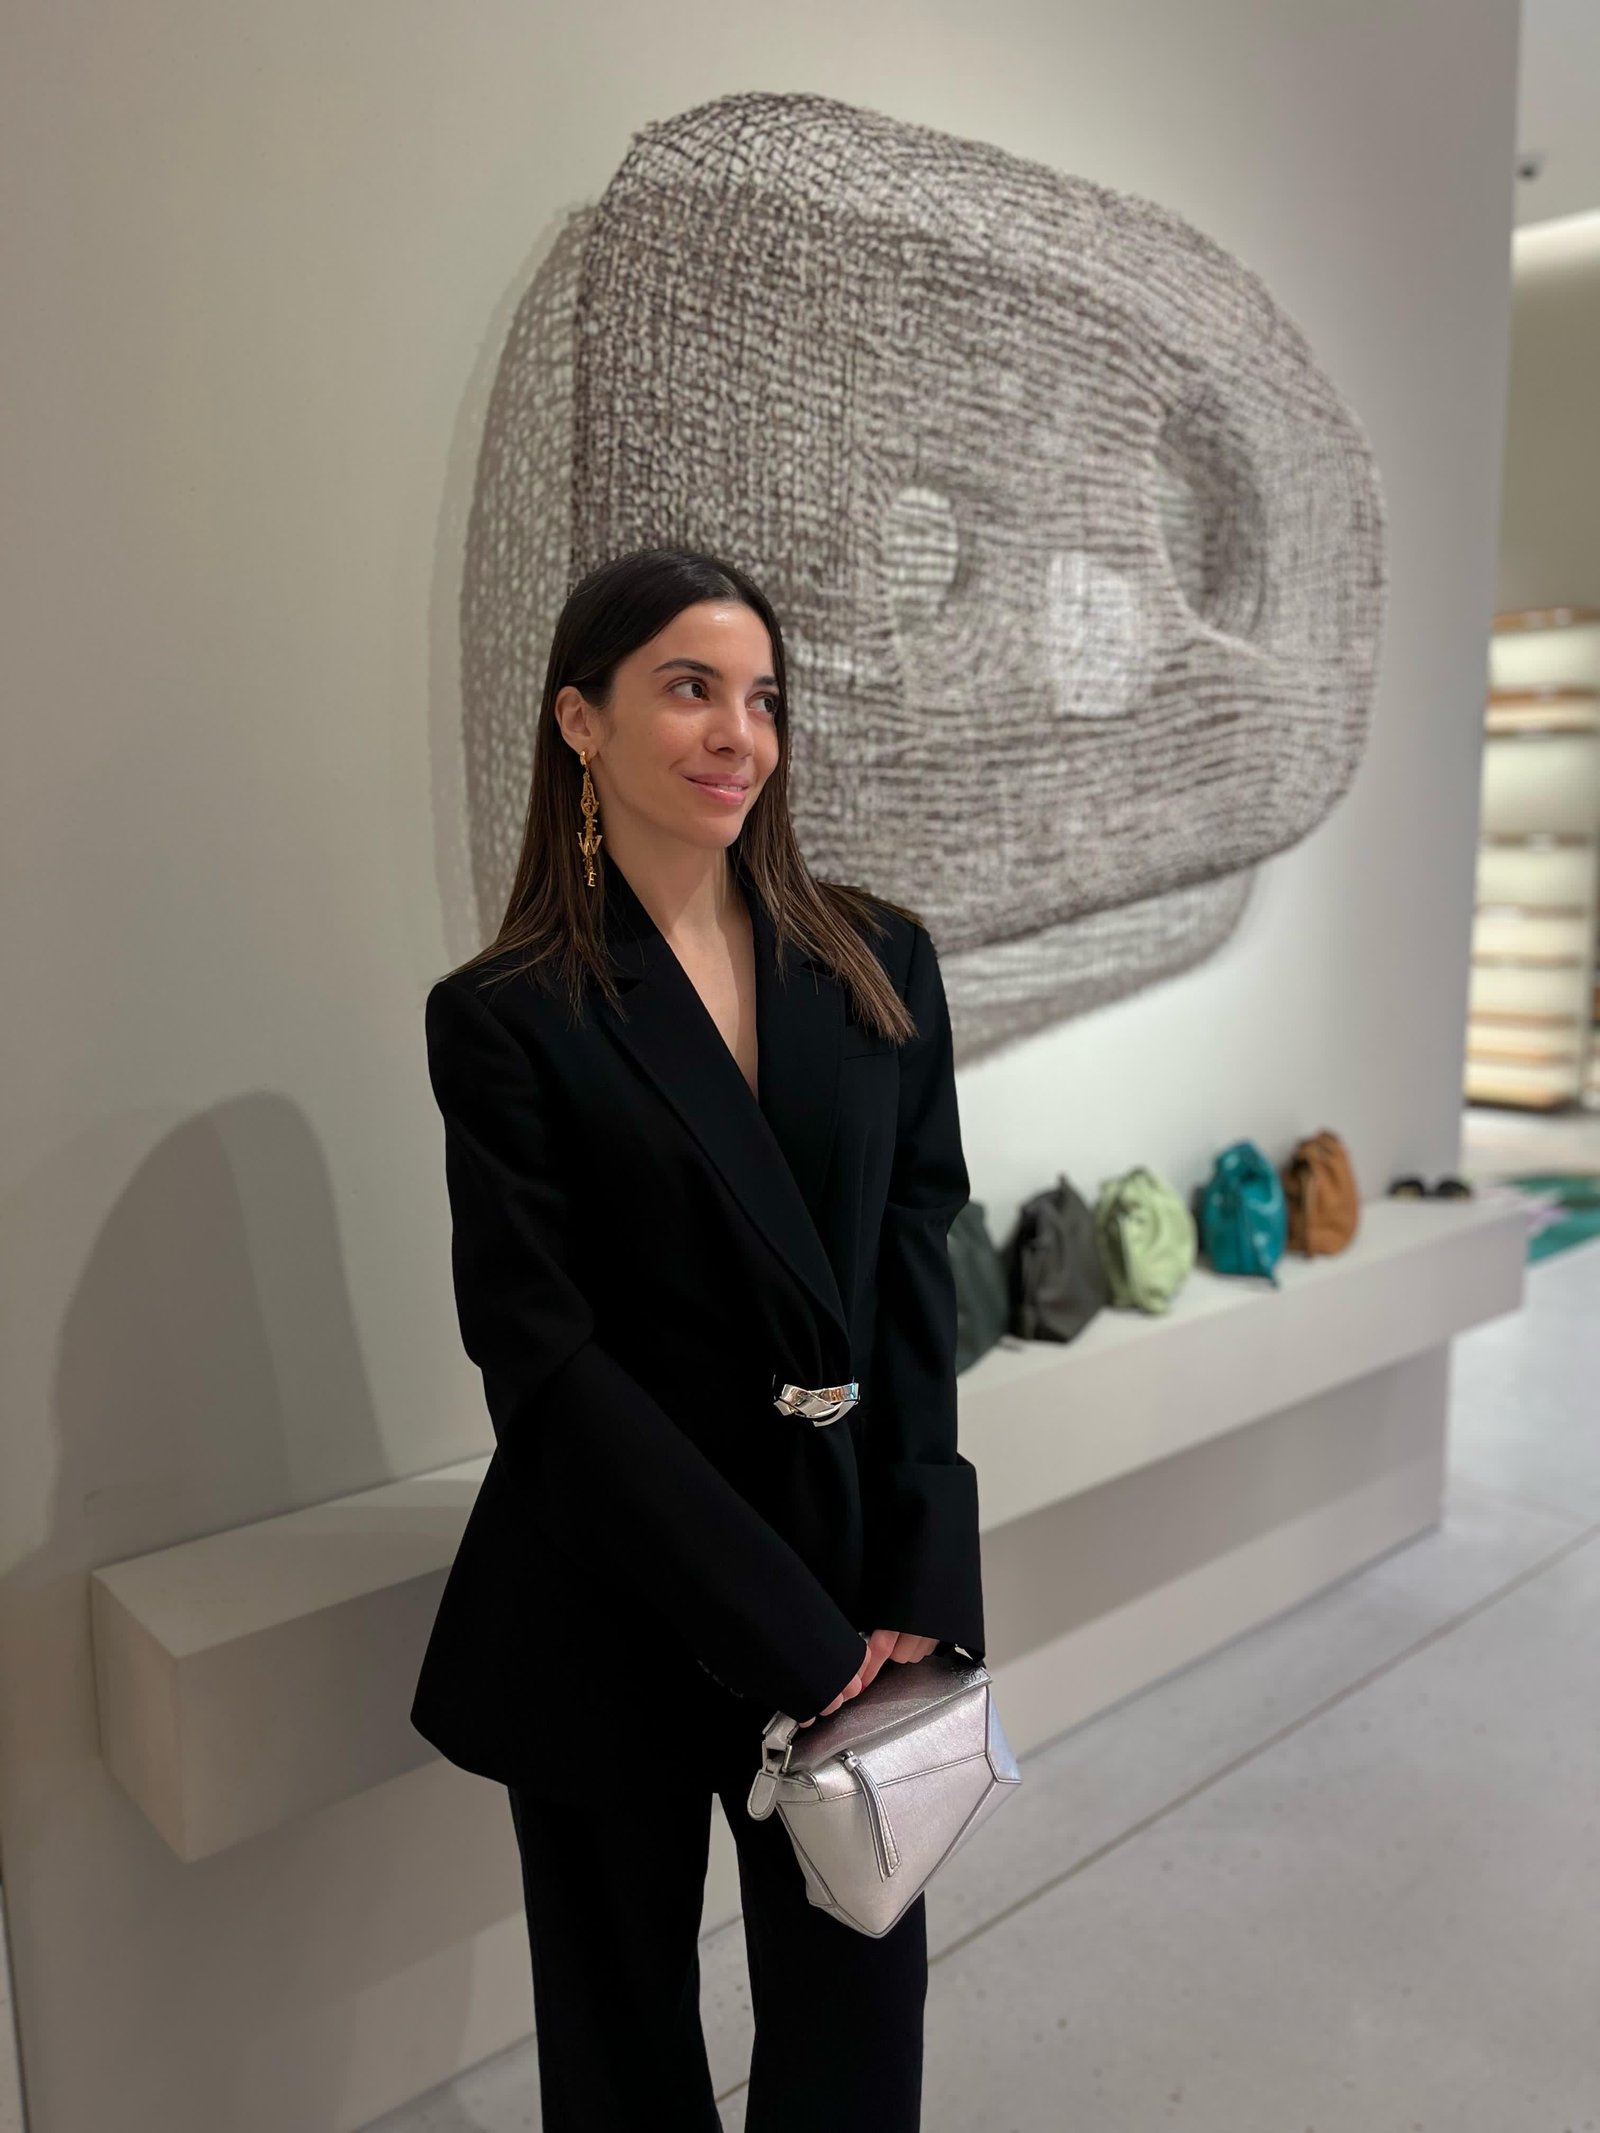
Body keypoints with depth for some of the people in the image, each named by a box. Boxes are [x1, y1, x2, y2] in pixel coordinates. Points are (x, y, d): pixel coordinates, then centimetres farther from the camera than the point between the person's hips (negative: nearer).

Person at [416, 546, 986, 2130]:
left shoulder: (878, 966, 2)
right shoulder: (504, 1016, -8)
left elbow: (914, 1284, 1)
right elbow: (543, 1358, -12)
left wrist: (910, 1590, -7)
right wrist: (787, 1631, -13)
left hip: (851, 1585, 3)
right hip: (611, 1620, -2)